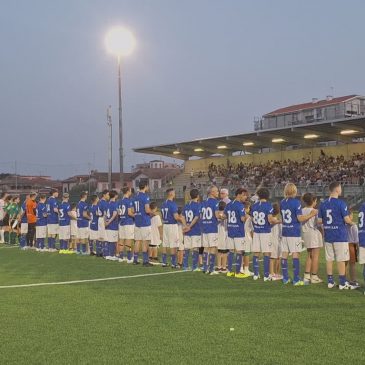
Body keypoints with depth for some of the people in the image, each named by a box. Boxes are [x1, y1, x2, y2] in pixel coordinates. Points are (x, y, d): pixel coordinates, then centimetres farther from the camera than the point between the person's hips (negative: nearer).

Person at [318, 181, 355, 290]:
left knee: (329, 259, 9)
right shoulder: (341, 203, -12)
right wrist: (351, 222, 8)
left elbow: (319, 221, 5)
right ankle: (343, 283, 5)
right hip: (340, 236, -5)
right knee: (341, 260, 1)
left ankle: (330, 281, 14)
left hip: (328, 236, 5)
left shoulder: (323, 204, 5)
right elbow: (347, 220, -13)